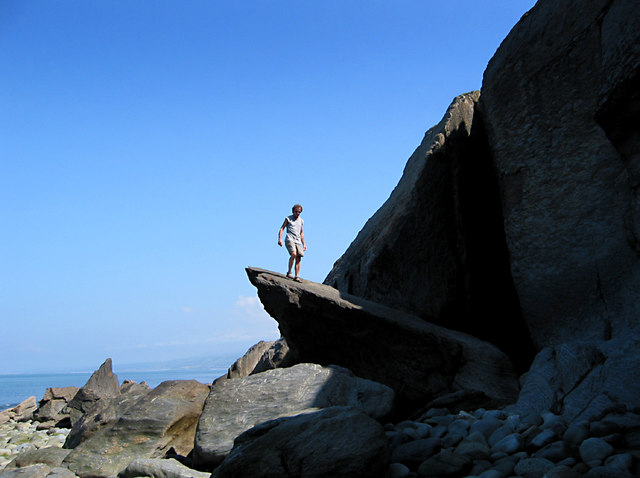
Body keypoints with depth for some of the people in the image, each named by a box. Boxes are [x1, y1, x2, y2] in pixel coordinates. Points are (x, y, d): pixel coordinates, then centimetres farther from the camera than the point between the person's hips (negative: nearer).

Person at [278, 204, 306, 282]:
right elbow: (282, 229, 4)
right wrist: (279, 239, -10)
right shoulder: (288, 219, 7)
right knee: (294, 254, -26)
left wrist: (304, 244, 23)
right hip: (289, 240, -5)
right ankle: (289, 272, -15)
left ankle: (297, 276, -4)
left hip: (298, 241, 5)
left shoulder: (301, 221, 21)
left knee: (298, 259, -6)